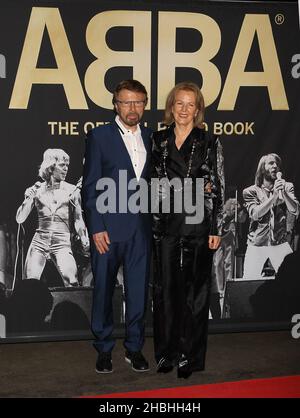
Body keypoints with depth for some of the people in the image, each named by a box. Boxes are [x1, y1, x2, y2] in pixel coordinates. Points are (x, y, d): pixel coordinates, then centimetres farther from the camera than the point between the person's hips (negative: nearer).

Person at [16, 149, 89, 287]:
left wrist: (84, 238, -15)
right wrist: (28, 199, -9)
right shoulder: (37, 190, 7)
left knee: (72, 284, -19)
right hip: (39, 243, 1)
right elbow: (20, 219, 7)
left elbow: (78, 220, 3)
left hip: (62, 244, -1)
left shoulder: (72, 191, 5)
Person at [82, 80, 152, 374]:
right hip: (107, 228, -3)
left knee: (138, 290, 8)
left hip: (141, 228, 3)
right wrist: (96, 228, -10)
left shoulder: (151, 138, 10)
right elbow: (90, 186, -4)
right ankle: (104, 349, 20)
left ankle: (134, 347, 23)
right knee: (104, 290, 6)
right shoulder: (99, 136, -1)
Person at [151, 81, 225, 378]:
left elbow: (217, 189, -1)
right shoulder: (158, 141, 8)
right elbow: (152, 182, 10)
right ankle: (167, 353, 20)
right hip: (165, 225, 2)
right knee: (165, 289, 6)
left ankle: (190, 356, 15)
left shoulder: (209, 143, 1)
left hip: (198, 224, -2)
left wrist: (216, 229, -5)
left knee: (195, 290, 4)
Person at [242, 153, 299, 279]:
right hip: (256, 244, -1)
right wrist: (274, 196, -19)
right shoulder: (250, 191, 3)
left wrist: (283, 192, -18)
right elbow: (255, 214, -11)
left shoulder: (287, 187, 8)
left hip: (280, 243, 1)